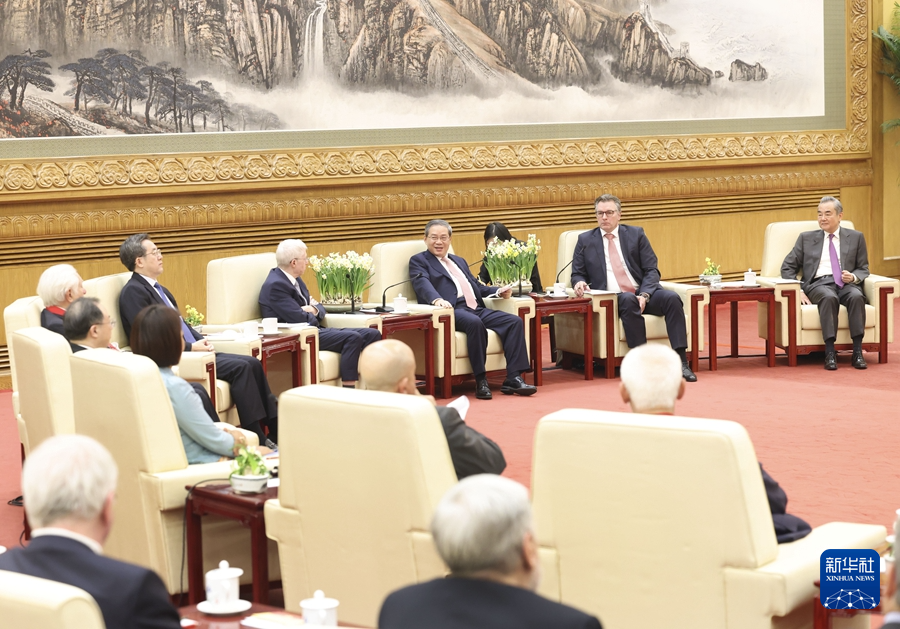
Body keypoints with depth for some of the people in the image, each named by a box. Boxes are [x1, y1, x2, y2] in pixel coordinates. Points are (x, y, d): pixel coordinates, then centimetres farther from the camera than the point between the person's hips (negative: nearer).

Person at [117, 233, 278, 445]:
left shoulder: (158, 289, 19)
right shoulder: (133, 292, -10)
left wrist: (201, 341, 3)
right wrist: (191, 347, -18)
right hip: (174, 360, -9)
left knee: (252, 363, -4)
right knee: (241, 367, -21)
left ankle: (276, 429, -5)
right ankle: (256, 438, -19)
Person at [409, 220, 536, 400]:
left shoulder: (459, 261, 32)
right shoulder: (419, 261, 10)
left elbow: (477, 286, 30)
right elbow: (423, 284, -10)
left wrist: (499, 291, 9)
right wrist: (437, 299, -31)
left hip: (476, 309, 7)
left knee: (515, 321, -15)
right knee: (475, 323, -38)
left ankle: (513, 379, -21)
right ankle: (481, 380, -30)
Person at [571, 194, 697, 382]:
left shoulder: (636, 234, 13)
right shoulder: (585, 241, 13)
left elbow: (652, 270, 6)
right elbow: (577, 274, 16)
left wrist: (644, 295, -13)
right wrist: (579, 282, -10)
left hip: (643, 295, 2)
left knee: (672, 298, -28)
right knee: (628, 300, -37)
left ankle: (681, 361, -32)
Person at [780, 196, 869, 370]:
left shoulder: (855, 237, 17)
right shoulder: (806, 238, 17)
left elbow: (863, 269, 18)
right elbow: (787, 267, 14)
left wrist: (854, 277, -7)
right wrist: (798, 291, -3)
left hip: (846, 284, 1)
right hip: (819, 284, -1)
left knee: (856, 296, -36)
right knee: (829, 297, -38)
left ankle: (857, 352, -35)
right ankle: (830, 353, -39)